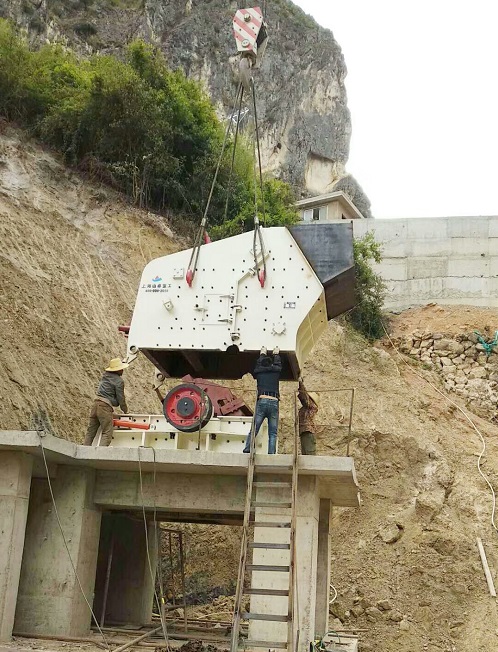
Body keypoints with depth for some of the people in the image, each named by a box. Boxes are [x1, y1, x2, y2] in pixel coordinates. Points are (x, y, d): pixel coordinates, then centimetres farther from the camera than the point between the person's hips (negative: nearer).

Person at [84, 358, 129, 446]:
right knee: (107, 433, -5)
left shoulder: (105, 375, 14)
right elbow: (120, 398, -4)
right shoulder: (119, 381, -6)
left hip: (96, 403, 7)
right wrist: (125, 411, 10)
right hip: (105, 406, -7)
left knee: (90, 431, 11)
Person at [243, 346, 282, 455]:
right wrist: (276, 354, 53)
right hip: (274, 403, 0)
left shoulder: (258, 372, 15)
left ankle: (247, 450, -14)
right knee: (272, 433, 1)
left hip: (261, 402, 0)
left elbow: (258, 364, 37)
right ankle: (271, 454, -11)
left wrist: (262, 354, 53)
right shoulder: (276, 371, 13)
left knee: (254, 430, -1)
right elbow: (278, 364, 36)